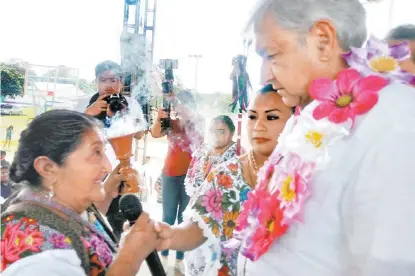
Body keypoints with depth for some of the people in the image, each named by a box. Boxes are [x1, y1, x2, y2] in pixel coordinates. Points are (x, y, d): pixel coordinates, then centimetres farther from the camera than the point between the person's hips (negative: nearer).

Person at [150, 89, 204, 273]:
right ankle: (163, 255, 17)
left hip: (191, 174, 0)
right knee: (168, 216, 6)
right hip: (170, 174, 1)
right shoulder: (171, 123, 5)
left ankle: (180, 259, 12)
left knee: (185, 217, 5)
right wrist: (159, 118, -30)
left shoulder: (199, 122, 4)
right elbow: (155, 134, -10)